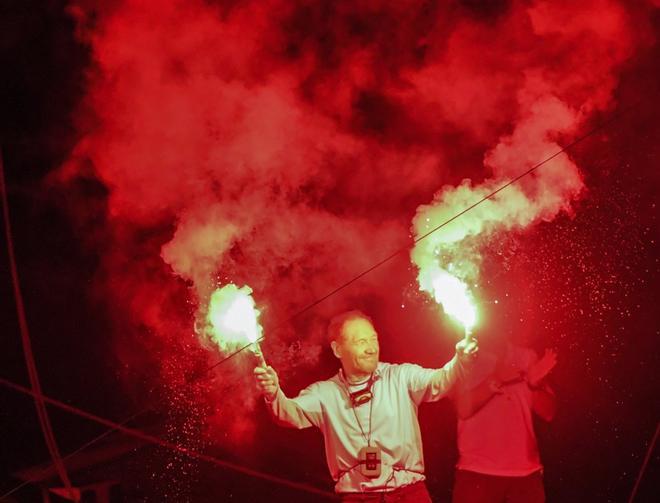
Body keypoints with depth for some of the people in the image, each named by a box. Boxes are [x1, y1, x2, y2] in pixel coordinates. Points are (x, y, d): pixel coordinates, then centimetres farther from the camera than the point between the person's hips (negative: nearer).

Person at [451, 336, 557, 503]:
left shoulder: (527, 357, 9)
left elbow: (548, 412, 7)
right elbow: (464, 408, -9)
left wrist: (536, 383, -11)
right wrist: (496, 379, -16)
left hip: (525, 470, 3)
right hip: (478, 470, -2)